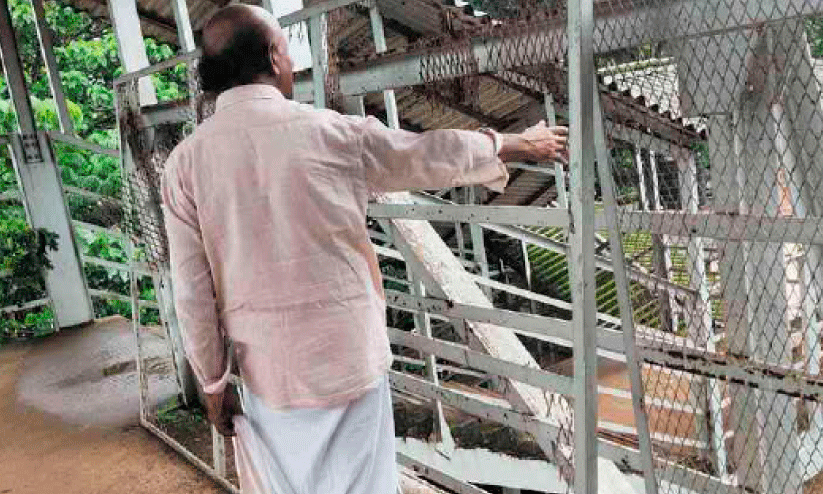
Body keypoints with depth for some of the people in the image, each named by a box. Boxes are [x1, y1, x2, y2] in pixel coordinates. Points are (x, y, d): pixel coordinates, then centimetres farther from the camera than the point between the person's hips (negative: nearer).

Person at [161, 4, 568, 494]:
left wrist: (213, 381, 9)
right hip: (347, 358, -2)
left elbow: (193, 292, -3)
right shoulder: (334, 132, -7)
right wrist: (515, 143, 24)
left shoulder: (186, 162, -4)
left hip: (266, 370, 2)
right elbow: (433, 154, 7)